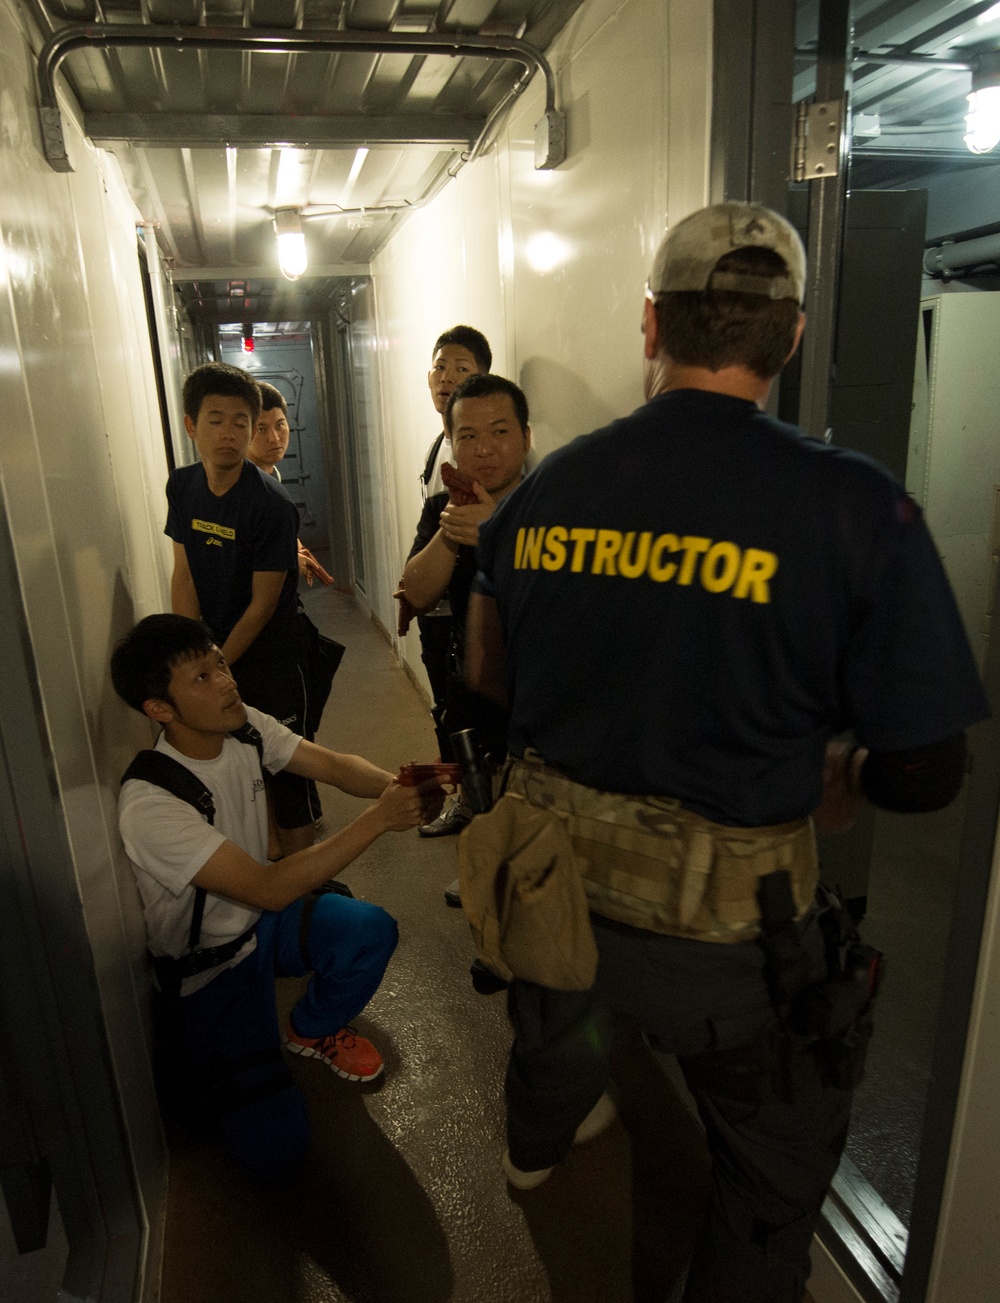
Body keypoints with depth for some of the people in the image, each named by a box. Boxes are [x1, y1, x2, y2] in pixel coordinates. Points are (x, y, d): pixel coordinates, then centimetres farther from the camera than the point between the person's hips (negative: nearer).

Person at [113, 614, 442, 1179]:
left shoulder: (243, 726, -11)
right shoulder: (148, 807, -32)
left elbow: (333, 764, -10)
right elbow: (269, 888, -35)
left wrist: (394, 784, -33)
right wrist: (378, 819, -39)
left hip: (261, 919, 6)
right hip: (209, 962, -6)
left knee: (371, 929, -22)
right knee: (272, 1145, -15)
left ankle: (314, 1029, 11)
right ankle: (195, 1058, 16)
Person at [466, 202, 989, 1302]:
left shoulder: (543, 488, -8)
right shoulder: (854, 508, -20)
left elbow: (488, 674, 5)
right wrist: (844, 778, 7)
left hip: (548, 873, 6)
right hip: (722, 924, -4)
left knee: (556, 1017, 38)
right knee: (774, 1179, 26)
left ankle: (536, 1143, 70)